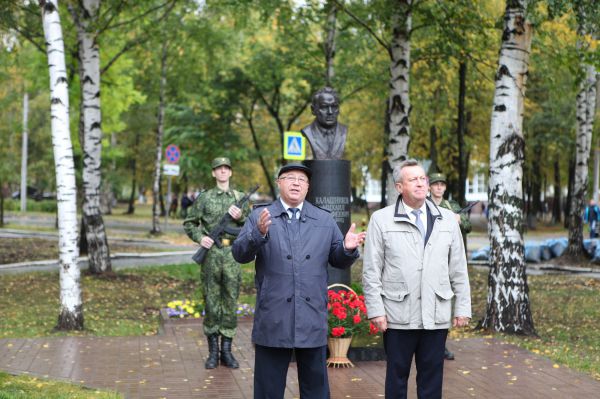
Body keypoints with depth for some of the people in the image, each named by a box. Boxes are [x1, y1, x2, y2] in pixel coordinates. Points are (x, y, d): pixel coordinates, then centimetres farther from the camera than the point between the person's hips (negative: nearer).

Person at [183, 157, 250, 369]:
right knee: (211, 303, 2)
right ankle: (213, 350, 10)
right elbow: (189, 223, 9)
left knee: (231, 303, 2)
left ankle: (226, 350, 10)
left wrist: (241, 217, -9)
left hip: (233, 256, 1)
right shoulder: (205, 198, 6)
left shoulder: (240, 198, 9)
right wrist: (200, 238, -8)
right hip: (211, 254, -1)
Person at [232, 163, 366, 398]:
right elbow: (240, 254, -8)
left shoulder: (325, 220, 11)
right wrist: (259, 233, -26)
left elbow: (339, 261, 9)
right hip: (273, 320, -2)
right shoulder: (259, 217, 3)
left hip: (312, 320, 2)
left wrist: (348, 248, -13)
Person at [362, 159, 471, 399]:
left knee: (432, 379, 7)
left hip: (436, 316, 2)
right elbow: (371, 271, 0)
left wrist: (463, 307, 7)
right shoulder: (381, 220, 2)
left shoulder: (447, 220, 10)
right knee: (397, 377, 6)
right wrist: (375, 310, -6)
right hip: (398, 316, -2)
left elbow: (459, 269, 11)